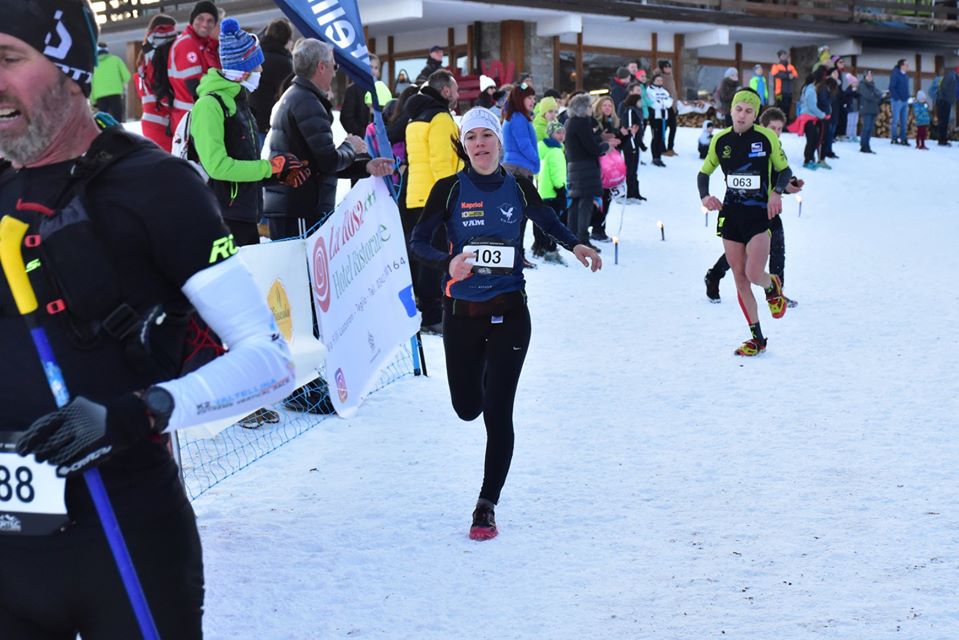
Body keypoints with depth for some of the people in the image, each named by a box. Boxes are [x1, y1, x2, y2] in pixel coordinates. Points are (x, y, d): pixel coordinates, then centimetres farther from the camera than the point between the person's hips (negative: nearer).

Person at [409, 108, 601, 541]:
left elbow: (546, 220, 16)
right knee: (467, 408, 11)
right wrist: (447, 263, -24)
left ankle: (487, 506, 7)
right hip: (461, 312, 0)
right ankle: (482, 383, 51)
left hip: (508, 312, 0)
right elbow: (418, 241, -4)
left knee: (497, 412, -5)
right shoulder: (449, 189, -4)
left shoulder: (518, 187, 1)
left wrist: (574, 246, -4)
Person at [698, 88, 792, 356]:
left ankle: (772, 286, 23)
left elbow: (784, 170, 5)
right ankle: (757, 339, 15)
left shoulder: (767, 138, -5)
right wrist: (705, 196, -4)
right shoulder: (720, 140, 4)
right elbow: (704, 172, 15)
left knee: (754, 274, -17)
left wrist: (776, 192, -14)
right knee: (740, 280, 4)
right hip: (730, 214, 3)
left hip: (760, 214, -3)